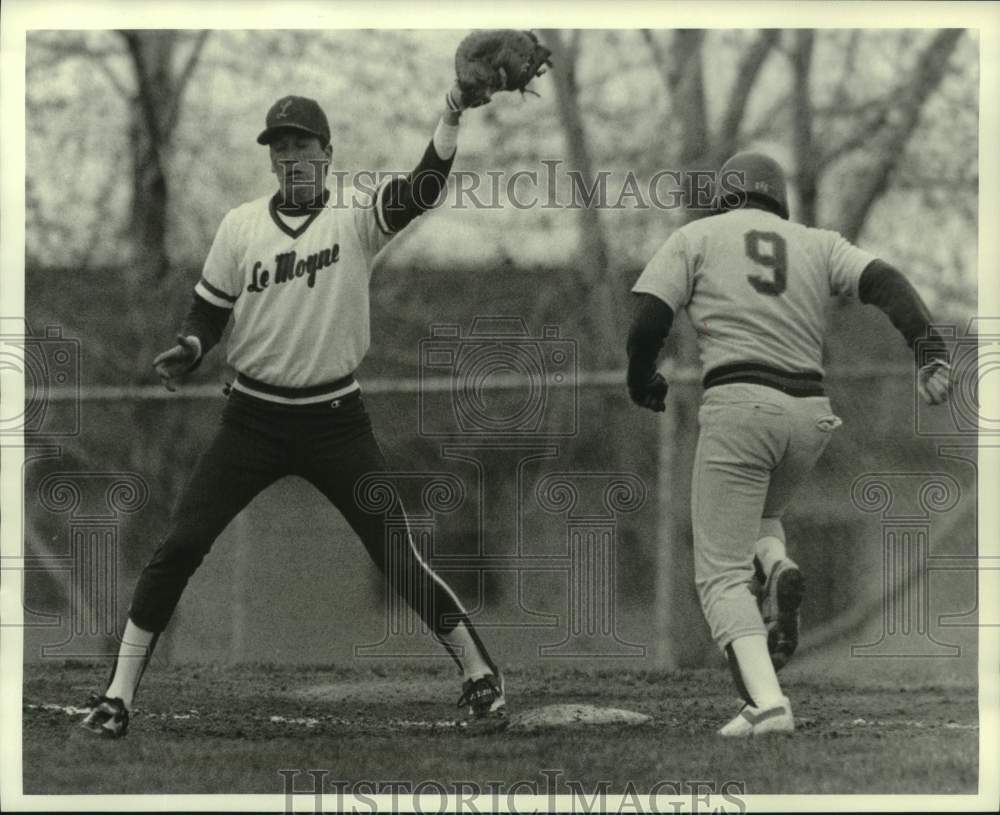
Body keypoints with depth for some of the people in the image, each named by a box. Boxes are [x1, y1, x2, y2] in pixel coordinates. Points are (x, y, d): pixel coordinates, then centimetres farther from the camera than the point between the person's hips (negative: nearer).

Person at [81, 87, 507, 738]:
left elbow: (426, 188, -24)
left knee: (399, 557, -2)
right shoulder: (241, 225, 1)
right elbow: (210, 314, 6)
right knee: (178, 548, -5)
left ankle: (480, 672, 16)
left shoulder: (357, 216, -6)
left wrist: (452, 116, -38)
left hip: (337, 420, -2)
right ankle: (119, 695, 3)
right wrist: (186, 353, -15)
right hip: (254, 417, 2)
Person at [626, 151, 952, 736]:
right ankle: (778, 567, -3)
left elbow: (648, 321, 1)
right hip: (810, 413, 4)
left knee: (723, 573, -2)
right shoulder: (818, 245, 18)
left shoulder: (696, 238, 11)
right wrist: (931, 348, -12)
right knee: (757, 513, 32)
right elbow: (883, 281, 1)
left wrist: (643, 383, 19)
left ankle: (767, 702, -22)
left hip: (737, 403, -4)